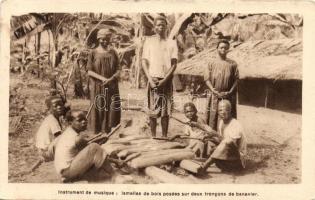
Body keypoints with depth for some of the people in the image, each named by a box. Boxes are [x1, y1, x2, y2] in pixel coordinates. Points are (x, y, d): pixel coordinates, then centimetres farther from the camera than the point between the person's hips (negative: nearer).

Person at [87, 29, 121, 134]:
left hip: (111, 87, 3)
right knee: (97, 110, -1)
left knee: (110, 110, 2)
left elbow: (118, 70, 5)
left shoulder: (113, 53, 8)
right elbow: (89, 71, -5)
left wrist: (110, 79, -14)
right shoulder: (93, 53, 0)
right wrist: (102, 78, -18)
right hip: (97, 87, -2)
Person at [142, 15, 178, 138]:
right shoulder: (149, 41, 9)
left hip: (166, 80, 1)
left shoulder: (172, 43, 9)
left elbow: (174, 64, 2)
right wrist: (150, 79, -8)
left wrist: (164, 80, -10)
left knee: (166, 111, 0)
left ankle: (164, 137, 8)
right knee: (152, 110, -2)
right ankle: (153, 136, 6)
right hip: (153, 79, 0)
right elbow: (144, 62, 5)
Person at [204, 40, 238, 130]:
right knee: (213, 117, 1)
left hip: (228, 96, 0)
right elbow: (207, 79, 0)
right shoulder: (212, 63, 4)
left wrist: (230, 92, -10)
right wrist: (214, 91, -11)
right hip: (214, 96, 0)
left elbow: (236, 80, 2)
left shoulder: (232, 63, 4)